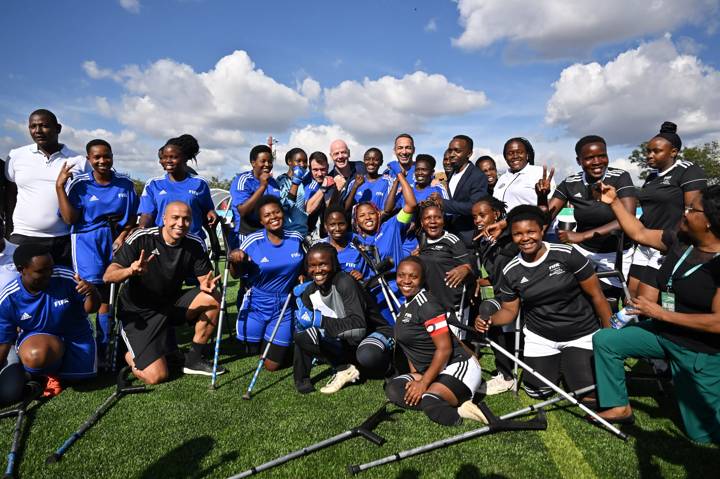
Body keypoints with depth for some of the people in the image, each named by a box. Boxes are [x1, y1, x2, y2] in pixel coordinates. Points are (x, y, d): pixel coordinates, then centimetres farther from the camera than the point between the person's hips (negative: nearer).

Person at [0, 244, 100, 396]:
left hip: (75, 334, 2)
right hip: (36, 336, -2)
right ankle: (51, 373, 2)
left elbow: (91, 309, -13)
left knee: (85, 371, -14)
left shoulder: (66, 277, -25)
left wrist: (91, 293, -36)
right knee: (36, 357, -36)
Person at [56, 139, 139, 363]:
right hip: (88, 241, -2)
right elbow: (70, 218, -7)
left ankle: (103, 348, 15)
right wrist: (59, 187, -11)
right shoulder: (79, 184, 1)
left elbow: (133, 217, 11)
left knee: (110, 294, 2)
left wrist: (123, 235, -6)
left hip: (118, 241, 2)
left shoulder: (125, 183, 6)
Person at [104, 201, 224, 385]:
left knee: (212, 298, -22)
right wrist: (131, 270, -44)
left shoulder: (195, 244, -8)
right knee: (156, 376, -16)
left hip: (171, 304, 4)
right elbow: (107, 276, -21)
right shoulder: (141, 238, -18)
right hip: (138, 313, -4)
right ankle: (131, 355, 21)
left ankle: (193, 359, -4)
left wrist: (207, 285, -30)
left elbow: (204, 278, -5)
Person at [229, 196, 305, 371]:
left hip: (285, 307, 1)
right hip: (256, 305, -1)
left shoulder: (297, 238, -5)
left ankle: (282, 344, 40)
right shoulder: (252, 241, -13)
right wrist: (234, 260, -25)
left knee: (272, 366, 8)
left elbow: (305, 266, 13)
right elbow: (236, 274, -6)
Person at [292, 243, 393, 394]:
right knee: (301, 335, -13)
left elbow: (358, 326, -34)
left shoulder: (345, 282, -25)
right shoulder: (310, 291, -5)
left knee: (367, 356, -39)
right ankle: (343, 369, -3)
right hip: (345, 341, 6)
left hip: (373, 333, -5)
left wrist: (319, 320, -35)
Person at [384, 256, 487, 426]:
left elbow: (444, 348, -20)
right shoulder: (405, 306, 10)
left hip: (459, 366, -10)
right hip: (427, 371, 10)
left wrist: (424, 382, -18)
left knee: (429, 401, -33)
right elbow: (411, 345, 17)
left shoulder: (426, 303, -17)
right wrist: (415, 375, 4)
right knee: (392, 389, -11)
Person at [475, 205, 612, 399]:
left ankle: (569, 364, 24)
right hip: (540, 337, 3)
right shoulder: (511, 272, -9)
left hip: (581, 334, -2)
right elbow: (509, 310, 1)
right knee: (537, 391, 6)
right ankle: (558, 364, 35)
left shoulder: (567, 254, -18)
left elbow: (596, 295, -10)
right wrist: (489, 319, -21)